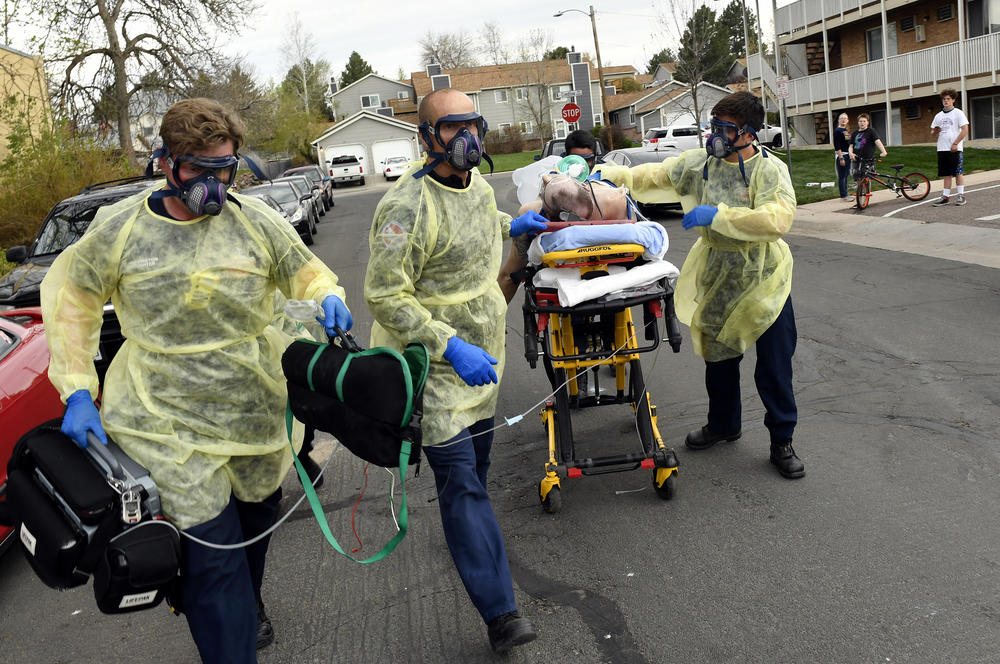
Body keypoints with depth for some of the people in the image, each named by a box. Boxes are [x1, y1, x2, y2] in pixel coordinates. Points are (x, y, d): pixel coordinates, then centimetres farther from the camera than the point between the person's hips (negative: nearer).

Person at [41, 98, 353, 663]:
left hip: (256, 416, 3)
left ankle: (248, 606, 54)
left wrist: (329, 299, -19)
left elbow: (310, 275, 6)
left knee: (256, 519, 23)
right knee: (211, 555, -6)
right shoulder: (120, 228, -6)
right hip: (167, 425, -2)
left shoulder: (257, 221, -5)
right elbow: (70, 297, 5)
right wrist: (77, 390, -2)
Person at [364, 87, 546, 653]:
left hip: (484, 354, 9)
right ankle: (500, 612, -6)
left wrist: (510, 226, 21)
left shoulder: (477, 183, 5)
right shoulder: (409, 207, -23)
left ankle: (469, 538, 50)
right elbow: (385, 297, -24)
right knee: (460, 478, -9)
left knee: (477, 460, 23)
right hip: (436, 366, -8)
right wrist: (449, 346, -30)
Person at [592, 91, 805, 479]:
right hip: (717, 280, 4)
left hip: (766, 280, -4)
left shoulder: (771, 170, -14)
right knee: (718, 356, 17)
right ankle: (724, 424, 40)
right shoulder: (698, 163, -1)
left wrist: (717, 215, -31)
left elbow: (776, 219, -30)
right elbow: (653, 177, 13)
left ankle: (782, 441, 20)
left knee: (775, 366, 3)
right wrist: (612, 175, 3)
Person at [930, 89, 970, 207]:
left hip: (955, 149, -4)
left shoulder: (958, 113, 0)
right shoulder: (938, 115, 15)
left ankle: (961, 196, 1)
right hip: (942, 148, 4)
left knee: (958, 173, -3)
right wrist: (935, 132, -7)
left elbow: (965, 130, -7)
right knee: (946, 174, 6)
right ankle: (946, 197, 9)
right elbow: (932, 133, 17)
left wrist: (955, 144, -14)